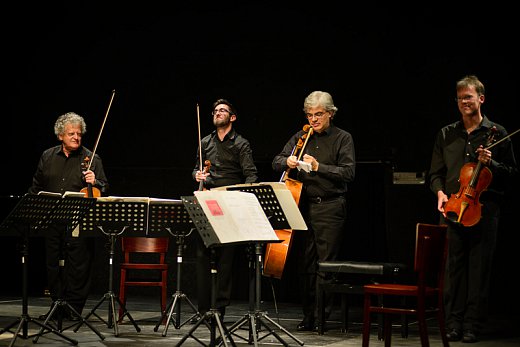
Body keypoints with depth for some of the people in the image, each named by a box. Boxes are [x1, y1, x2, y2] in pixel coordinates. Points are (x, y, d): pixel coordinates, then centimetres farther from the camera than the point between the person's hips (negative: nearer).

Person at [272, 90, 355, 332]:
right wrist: (287, 161, -12)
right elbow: (277, 162, 11)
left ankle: (322, 316, 0)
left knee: (326, 262, -4)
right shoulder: (301, 137, 13)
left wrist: (319, 167, -19)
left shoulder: (342, 138, 2)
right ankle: (308, 315, 13)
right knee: (306, 263, 6)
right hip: (304, 204, 4)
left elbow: (348, 173, -8)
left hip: (330, 207, -4)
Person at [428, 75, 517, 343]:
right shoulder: (446, 134, 12)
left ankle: (472, 326, 6)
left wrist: (491, 164, -11)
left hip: (484, 209, -2)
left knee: (479, 269, 0)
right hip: (452, 208, 2)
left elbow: (511, 172, 7)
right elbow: (435, 172, 15)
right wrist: (440, 192, -4)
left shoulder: (497, 133, 5)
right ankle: (454, 323, 10)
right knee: (453, 267, 3)